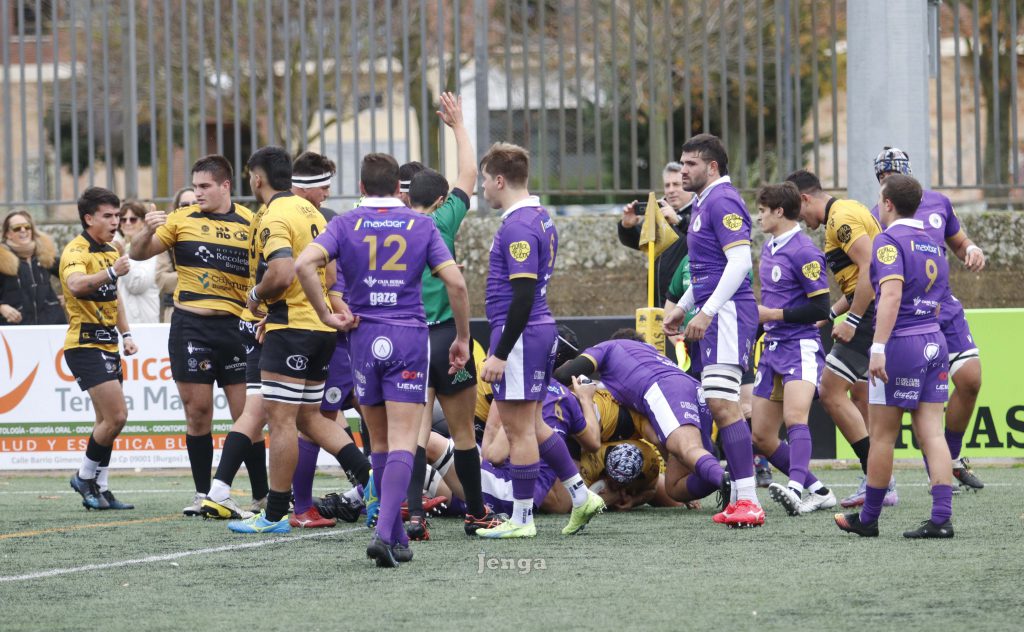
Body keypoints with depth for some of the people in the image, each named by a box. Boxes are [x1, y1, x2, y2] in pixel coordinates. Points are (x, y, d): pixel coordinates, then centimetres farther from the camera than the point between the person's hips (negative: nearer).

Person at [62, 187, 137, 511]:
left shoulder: (110, 252, 15)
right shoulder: (76, 251, -15)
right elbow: (75, 284, -37)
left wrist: (125, 333, 19)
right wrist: (111, 272, -52)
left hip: (107, 345, 9)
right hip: (85, 345, -9)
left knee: (107, 422, 9)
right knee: (116, 416, -15)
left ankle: (99, 489, 14)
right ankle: (85, 476, 1)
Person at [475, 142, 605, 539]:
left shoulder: (517, 227, -18)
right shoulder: (540, 219, 14)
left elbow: (523, 295, -23)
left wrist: (499, 354, -22)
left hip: (520, 335, -10)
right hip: (543, 330, 10)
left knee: (519, 429, -3)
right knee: (531, 426, 17)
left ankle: (521, 519, 2)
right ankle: (581, 496, 16)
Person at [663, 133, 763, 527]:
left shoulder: (722, 201, -12)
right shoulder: (703, 203, 20)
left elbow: (740, 261, -21)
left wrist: (706, 312, -23)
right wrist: (682, 308, 31)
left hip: (728, 312, -11)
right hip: (716, 314, 11)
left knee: (722, 403, -15)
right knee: (721, 406, 9)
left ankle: (747, 499, -17)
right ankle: (741, 497, 11)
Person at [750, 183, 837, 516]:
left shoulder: (804, 251, -12)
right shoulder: (768, 248, 16)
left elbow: (820, 307, -15)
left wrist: (773, 314, -14)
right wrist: (758, 316, 14)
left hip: (801, 347, -10)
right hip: (772, 348, 10)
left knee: (794, 416, -30)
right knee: (761, 436, 6)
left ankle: (795, 489, -48)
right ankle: (819, 492, 13)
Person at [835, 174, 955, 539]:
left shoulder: (889, 241, -10)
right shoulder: (933, 244, 16)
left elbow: (892, 293, -23)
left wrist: (879, 347, -26)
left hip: (900, 344, -7)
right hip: (935, 342, 7)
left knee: (882, 436, 4)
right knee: (931, 433, 3)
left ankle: (868, 519, 13)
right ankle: (941, 518, -6)